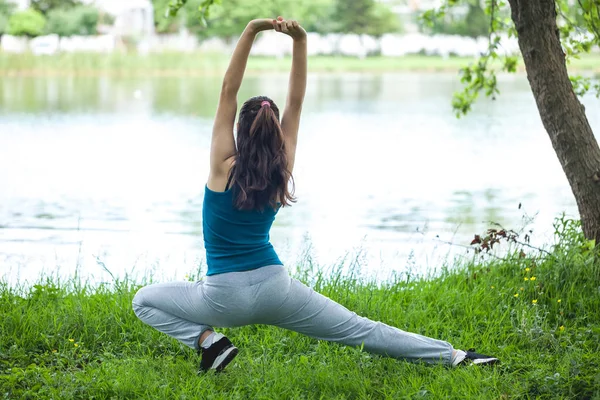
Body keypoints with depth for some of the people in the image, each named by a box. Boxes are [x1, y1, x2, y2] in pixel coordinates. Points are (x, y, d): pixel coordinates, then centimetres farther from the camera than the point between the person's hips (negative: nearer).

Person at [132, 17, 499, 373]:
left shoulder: (224, 168, -10)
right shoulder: (283, 170, -2)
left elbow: (228, 91, -13)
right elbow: (296, 102, -1)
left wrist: (251, 32, -17)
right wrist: (300, 41, -12)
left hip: (225, 295, -3)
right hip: (275, 287, 3)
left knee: (145, 301, 15)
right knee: (360, 330, 8)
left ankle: (208, 340, -6)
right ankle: (454, 356, 3)